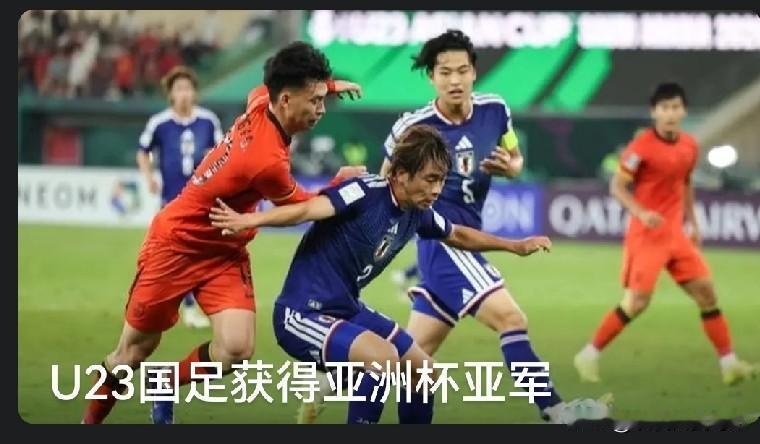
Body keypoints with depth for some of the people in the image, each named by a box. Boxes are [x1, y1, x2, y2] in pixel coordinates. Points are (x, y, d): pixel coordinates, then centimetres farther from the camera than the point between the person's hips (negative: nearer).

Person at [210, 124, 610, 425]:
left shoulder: (418, 214, 2)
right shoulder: (366, 193, -23)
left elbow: (459, 235, 24)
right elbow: (309, 209, -38)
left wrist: (515, 246, 28)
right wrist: (252, 220, -52)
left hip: (347, 310, 9)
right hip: (303, 314, -9)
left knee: (421, 368, 15)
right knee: (383, 359, -29)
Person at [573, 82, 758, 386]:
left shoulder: (690, 146, 6)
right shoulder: (642, 147, -14)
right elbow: (617, 186, -13)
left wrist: (692, 221, 16)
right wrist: (641, 213, -26)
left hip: (676, 235, 6)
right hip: (647, 235, -6)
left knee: (706, 292, 2)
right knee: (637, 301, -10)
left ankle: (729, 363, 8)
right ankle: (589, 356, 4)